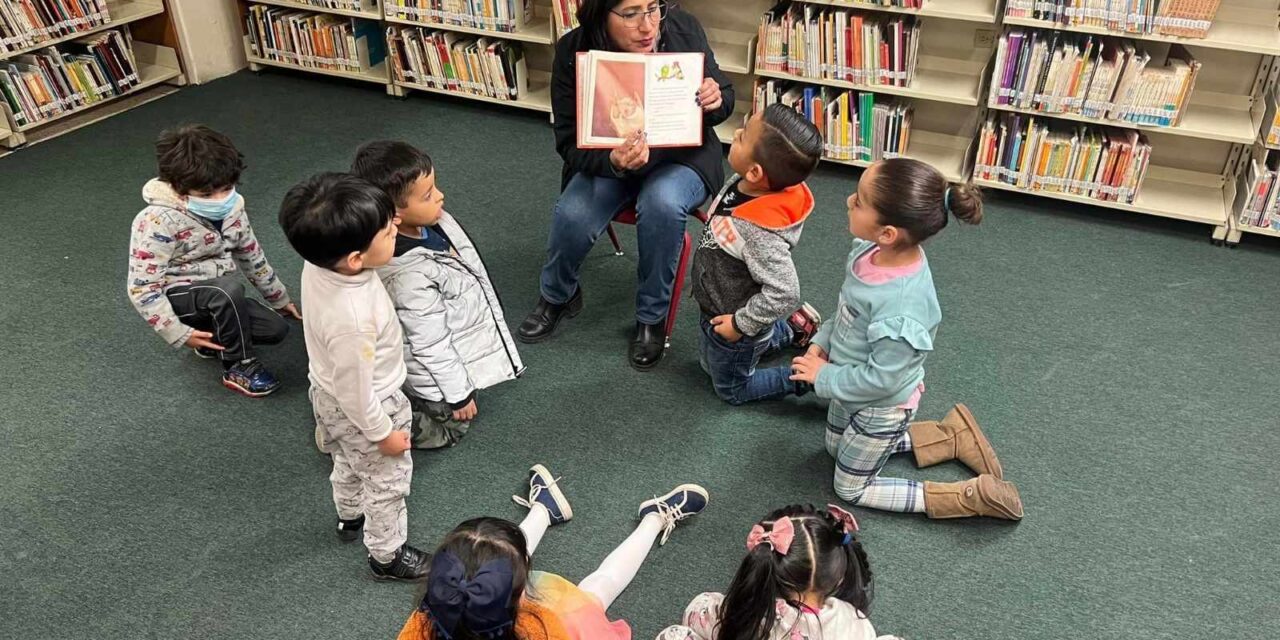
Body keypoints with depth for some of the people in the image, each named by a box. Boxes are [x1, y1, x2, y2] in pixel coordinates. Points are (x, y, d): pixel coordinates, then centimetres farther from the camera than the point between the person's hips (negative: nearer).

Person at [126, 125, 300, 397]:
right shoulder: (158, 222, -28)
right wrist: (178, 333, -26)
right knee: (229, 287, -36)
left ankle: (214, 337, 13)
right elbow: (142, 288, -26)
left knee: (276, 329, -11)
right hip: (176, 296, -6)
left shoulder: (230, 206, -7)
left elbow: (252, 255, 9)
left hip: (218, 296, 7)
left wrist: (279, 297, 17)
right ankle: (238, 367, -17)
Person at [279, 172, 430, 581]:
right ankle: (386, 556, 47)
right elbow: (356, 389, -29)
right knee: (387, 483, 20)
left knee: (349, 462, 36)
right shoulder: (351, 321, -46)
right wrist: (383, 432, -15)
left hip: (330, 393, 8)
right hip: (361, 409, -8)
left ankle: (350, 518, 66)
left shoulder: (322, 261, -24)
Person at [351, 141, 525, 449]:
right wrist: (459, 395, -16)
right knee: (442, 433, 15)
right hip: (438, 376, -8)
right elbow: (432, 345, -28)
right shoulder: (410, 276, -39)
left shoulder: (430, 223, -14)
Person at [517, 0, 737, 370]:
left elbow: (724, 98, 0)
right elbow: (572, 144, -13)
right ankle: (556, 297, 10)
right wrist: (614, 161, -35)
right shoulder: (573, 53, -17)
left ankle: (652, 317, -8)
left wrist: (716, 100, -26)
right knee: (571, 216, -25)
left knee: (661, 204, -33)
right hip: (606, 159, 1)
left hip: (680, 156, 0)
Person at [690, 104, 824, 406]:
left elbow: (784, 293, -37)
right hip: (716, 306, 8)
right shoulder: (742, 183, -18)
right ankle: (793, 326, 36)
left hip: (730, 323, -8)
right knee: (710, 363, 35)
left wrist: (740, 325, -24)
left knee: (731, 390, 19)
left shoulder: (758, 233, -41)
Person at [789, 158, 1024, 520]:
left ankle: (973, 496, 17)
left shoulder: (901, 307, -42)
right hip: (852, 390, 8)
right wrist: (822, 342, -3)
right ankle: (951, 435, 32)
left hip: (880, 407, -8)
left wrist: (823, 377, -18)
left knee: (851, 489, 15)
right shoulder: (871, 250, -19)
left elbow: (881, 379, -29)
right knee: (837, 447, 32)